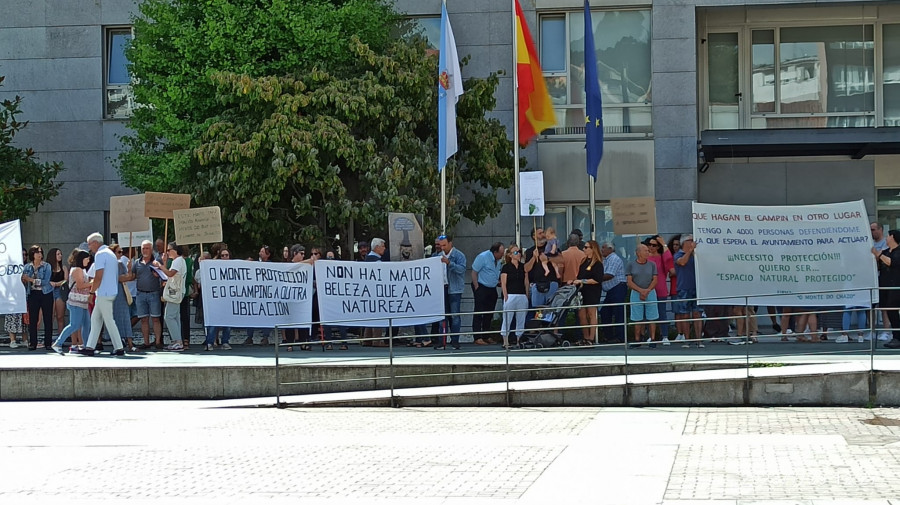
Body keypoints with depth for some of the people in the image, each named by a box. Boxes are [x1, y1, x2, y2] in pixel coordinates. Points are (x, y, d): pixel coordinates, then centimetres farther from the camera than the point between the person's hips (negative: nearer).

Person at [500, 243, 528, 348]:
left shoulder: (523, 267, 11)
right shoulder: (506, 267, -2)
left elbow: (526, 283, 14)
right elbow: (503, 284, -4)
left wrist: (527, 296, 9)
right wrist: (506, 298, -10)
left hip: (522, 296, 4)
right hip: (511, 295, -4)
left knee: (521, 320, 6)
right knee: (507, 320, -3)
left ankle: (519, 341, 13)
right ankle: (505, 342, 1)